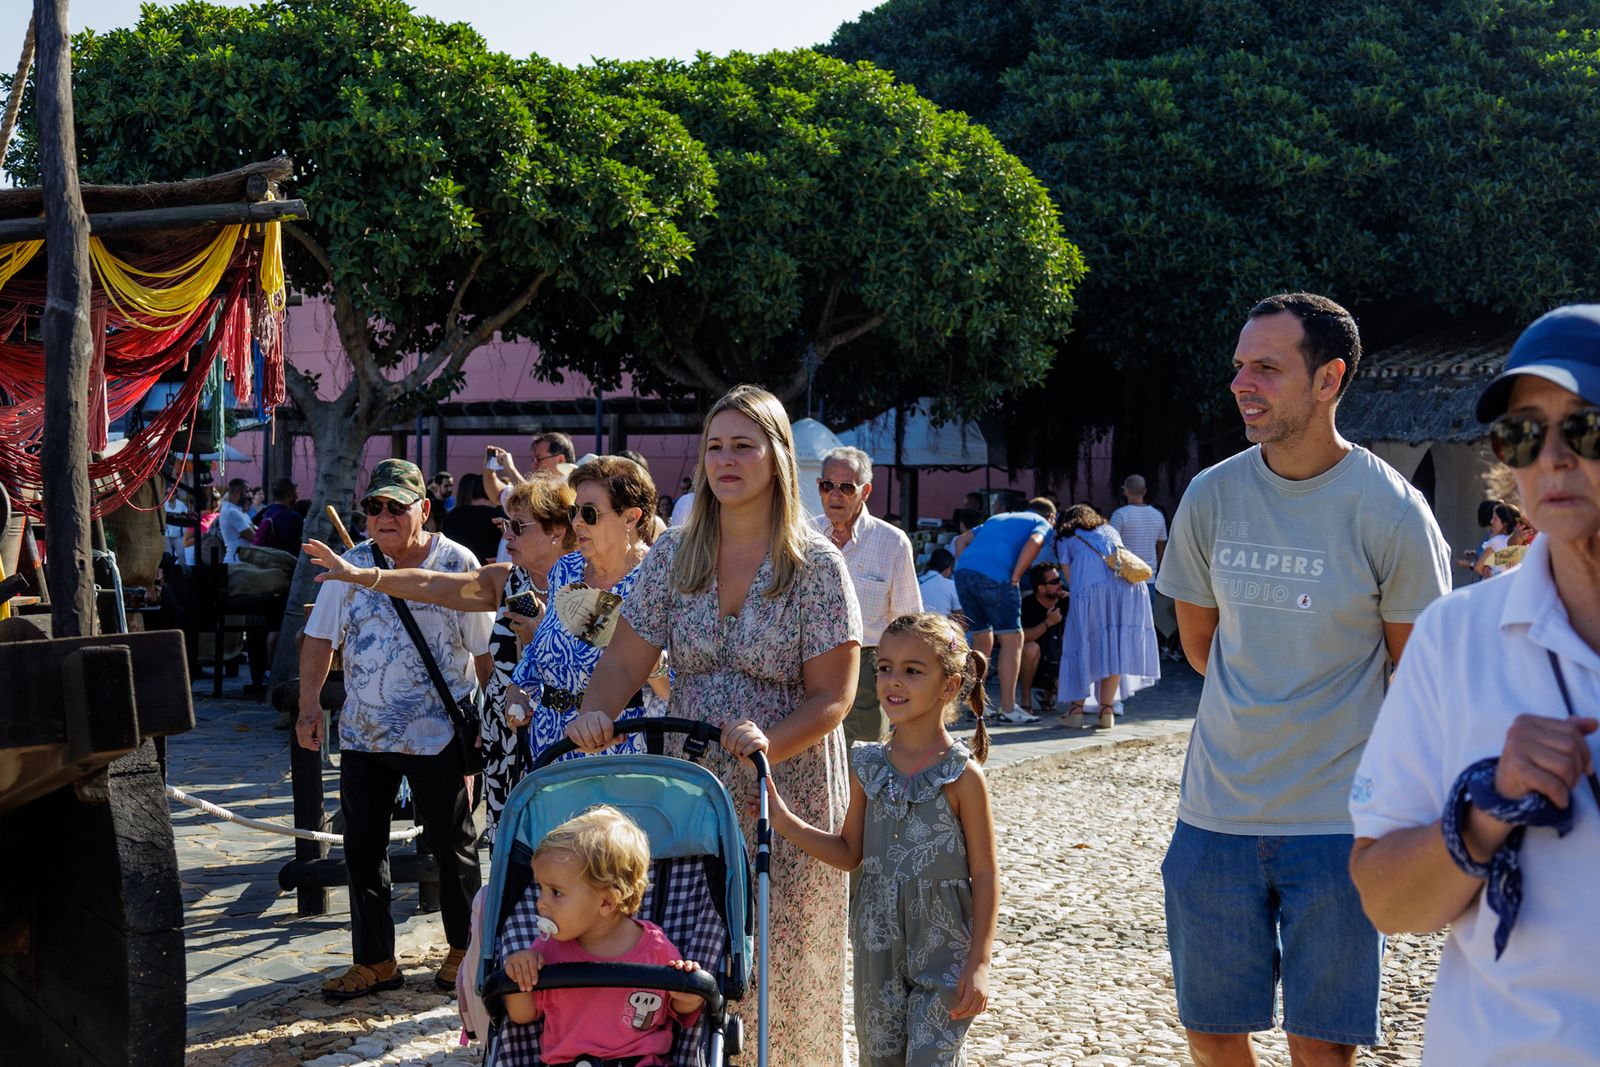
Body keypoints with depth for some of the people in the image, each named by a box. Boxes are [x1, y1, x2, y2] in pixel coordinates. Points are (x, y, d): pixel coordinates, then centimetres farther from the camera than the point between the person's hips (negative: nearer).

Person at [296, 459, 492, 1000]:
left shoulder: (457, 564, -6)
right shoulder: (352, 566, 4)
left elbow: (484, 648, -3)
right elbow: (320, 637, 10)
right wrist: (310, 705, 3)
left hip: (439, 732, -3)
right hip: (363, 731, 4)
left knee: (452, 845, 8)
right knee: (362, 847, 5)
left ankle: (463, 949, 25)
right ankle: (375, 961, 16)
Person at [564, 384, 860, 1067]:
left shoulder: (816, 566, -8)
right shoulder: (674, 556, 3)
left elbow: (832, 696, -10)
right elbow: (625, 659, 3)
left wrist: (768, 744, -26)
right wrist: (595, 713, -18)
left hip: (786, 793, -3)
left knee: (779, 957, 3)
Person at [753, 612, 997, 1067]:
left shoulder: (961, 774, -12)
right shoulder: (868, 766, 2)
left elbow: (985, 875, -8)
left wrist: (978, 963, -12)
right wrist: (785, 822, -1)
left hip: (944, 949, -5)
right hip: (878, 947, 5)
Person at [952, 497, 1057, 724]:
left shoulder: (999, 518, 36)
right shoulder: (1042, 523, 16)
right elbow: (1034, 542, -8)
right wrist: (1015, 578, -5)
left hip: (963, 571, 7)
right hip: (994, 576, -7)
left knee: (982, 640, 17)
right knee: (1012, 639, 2)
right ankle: (1008, 708, -1)